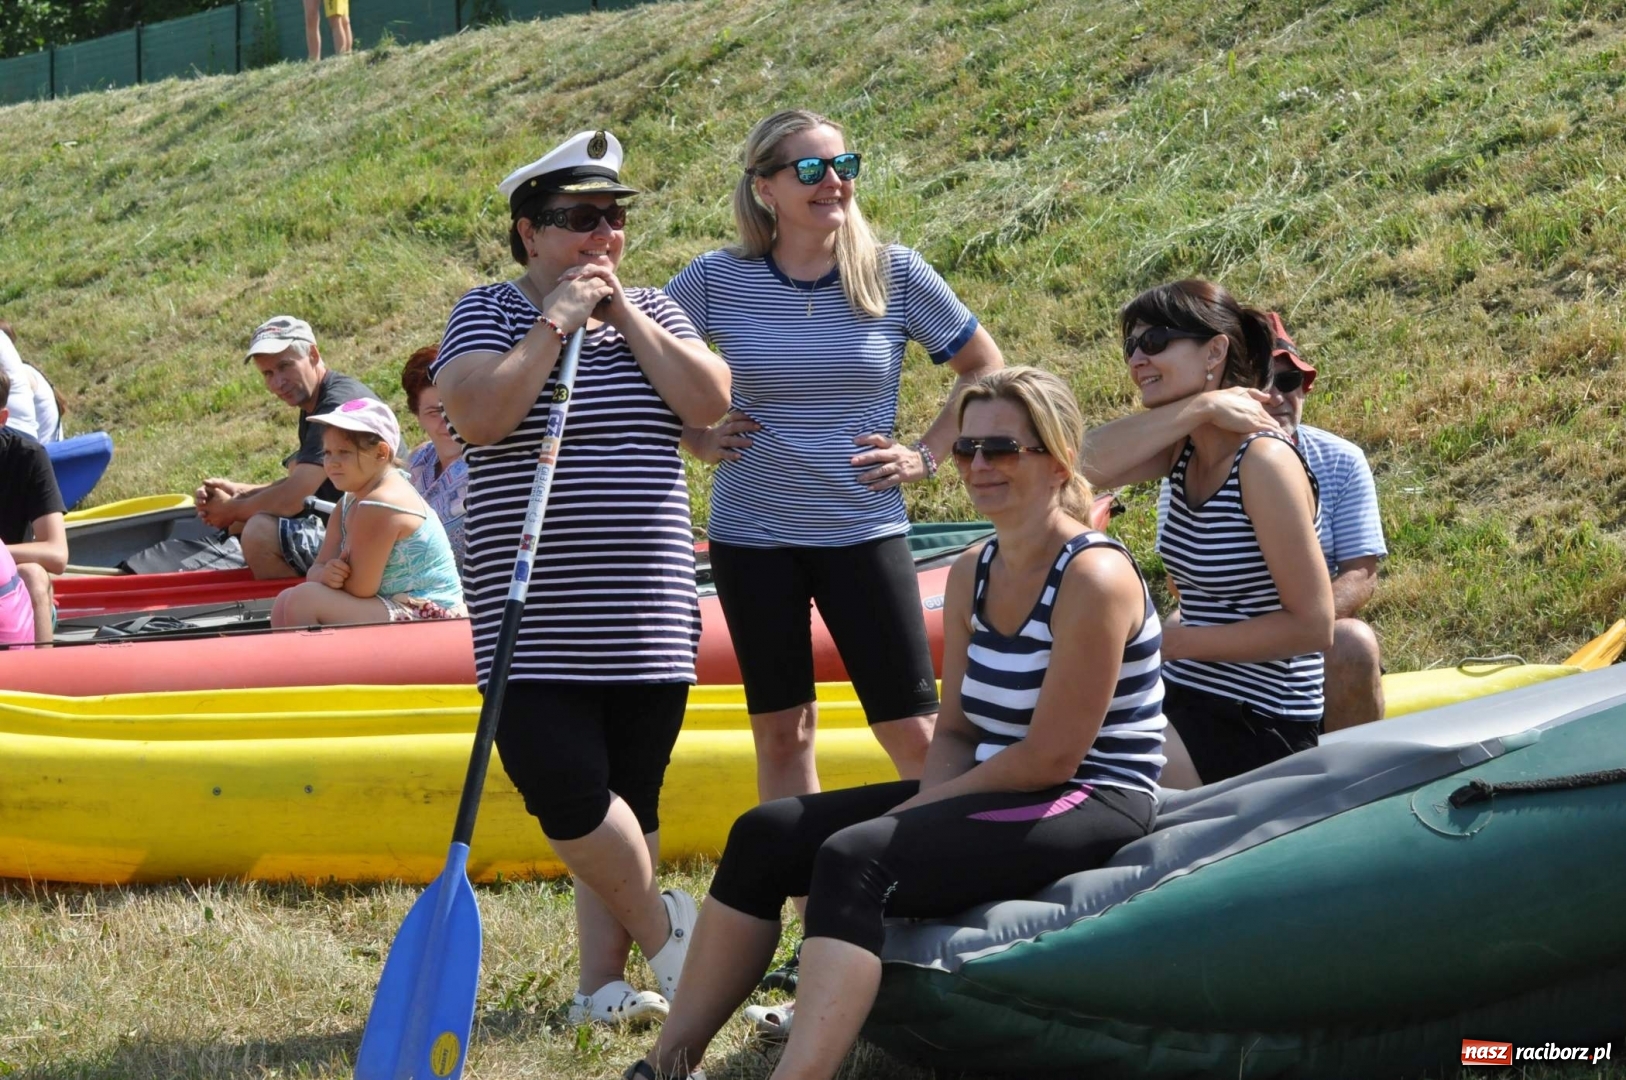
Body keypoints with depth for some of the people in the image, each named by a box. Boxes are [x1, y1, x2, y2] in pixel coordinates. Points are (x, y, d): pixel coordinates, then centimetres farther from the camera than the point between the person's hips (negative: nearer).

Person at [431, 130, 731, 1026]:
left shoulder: (649, 309, 12)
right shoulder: (488, 313, 2)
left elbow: (710, 403, -4)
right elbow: (479, 416, -16)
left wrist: (621, 313, -6)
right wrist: (557, 321, -12)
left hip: (649, 615, 4)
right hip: (539, 622, -3)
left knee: (629, 799, 4)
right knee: (563, 787, -15)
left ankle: (603, 980, 11)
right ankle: (661, 926, 6)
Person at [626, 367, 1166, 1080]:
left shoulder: (1094, 577, -16)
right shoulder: (972, 573, 10)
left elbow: (1052, 757, -19)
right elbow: (956, 730, 11)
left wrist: (923, 807, -12)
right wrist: (927, 801, -10)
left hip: (1090, 808, -9)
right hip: (998, 794, 9)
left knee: (856, 858, -30)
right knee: (765, 834, -1)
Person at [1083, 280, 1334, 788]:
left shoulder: (1263, 460, -18)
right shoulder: (1185, 447, 6)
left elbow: (1311, 626, -19)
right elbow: (1092, 463, -15)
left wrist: (1176, 642, -14)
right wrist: (1201, 406, -19)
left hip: (1258, 725, -8)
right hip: (1184, 698, 8)